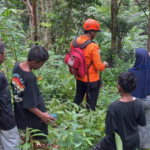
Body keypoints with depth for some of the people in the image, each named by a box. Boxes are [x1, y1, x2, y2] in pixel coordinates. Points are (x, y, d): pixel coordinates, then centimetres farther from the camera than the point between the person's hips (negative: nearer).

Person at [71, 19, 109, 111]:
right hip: (92, 80, -7)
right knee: (91, 103, 10)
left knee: (78, 98, 25)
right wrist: (104, 65, -2)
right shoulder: (93, 46, -26)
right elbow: (98, 66, -23)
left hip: (79, 78, 7)